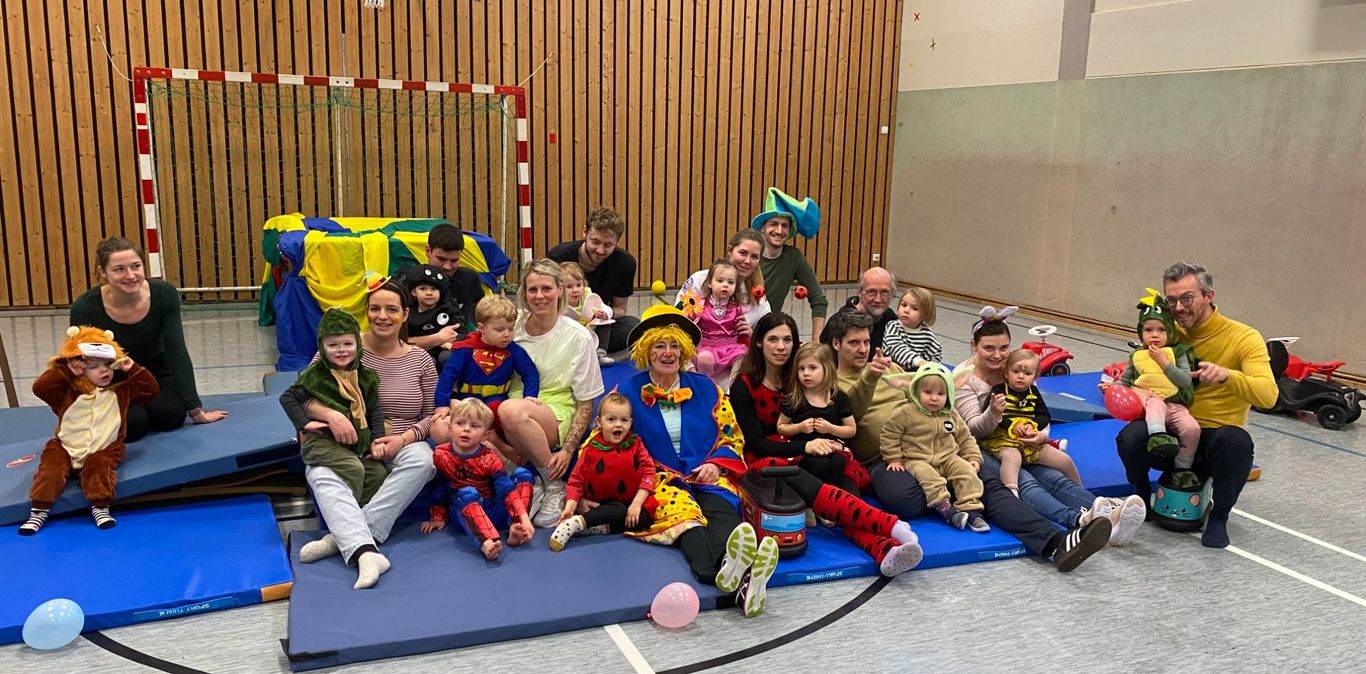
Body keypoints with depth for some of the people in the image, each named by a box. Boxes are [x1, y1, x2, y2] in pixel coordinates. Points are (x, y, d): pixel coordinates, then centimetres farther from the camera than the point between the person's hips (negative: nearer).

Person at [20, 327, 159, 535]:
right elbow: (40, 388, -12)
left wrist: (133, 369, -8)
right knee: (51, 469, -21)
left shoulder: (121, 390, 3)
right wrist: (64, 370, -17)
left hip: (104, 450, -1)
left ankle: (100, 507, -28)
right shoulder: (68, 392, 0)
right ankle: (39, 510, -16)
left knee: (100, 467, -30)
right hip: (65, 448, 1)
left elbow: (150, 389, 0)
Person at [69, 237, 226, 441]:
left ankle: (144, 410, 8)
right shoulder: (85, 308, -26)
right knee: (132, 423, -28)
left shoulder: (164, 294, -23)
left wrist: (196, 409, -20)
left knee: (171, 413, -27)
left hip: (155, 374, 2)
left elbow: (177, 353, -19)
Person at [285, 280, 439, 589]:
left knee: (421, 459, -33)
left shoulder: (420, 360, 5)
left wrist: (403, 438, -15)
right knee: (319, 472, -34)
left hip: (401, 447, 1)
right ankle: (364, 551, -50)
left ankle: (344, 537, -32)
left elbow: (433, 415, 6)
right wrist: (332, 415, -25)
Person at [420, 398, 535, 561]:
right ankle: (486, 541, -59)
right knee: (467, 493, -35)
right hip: (464, 514, -2)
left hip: (493, 512, 2)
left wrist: (524, 517, -28)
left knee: (522, 473, -13)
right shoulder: (440, 455, -4)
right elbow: (437, 488, 8)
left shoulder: (490, 459, -7)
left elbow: (507, 489, -16)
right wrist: (437, 517, 11)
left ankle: (515, 528, -32)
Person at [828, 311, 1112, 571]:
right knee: (905, 499, -41)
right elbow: (848, 412, -17)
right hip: (881, 460, -5)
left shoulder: (890, 367, 24)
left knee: (988, 485, -19)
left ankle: (1056, 543, -34)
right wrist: (868, 379, -37)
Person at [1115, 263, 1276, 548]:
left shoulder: (1244, 338, -8)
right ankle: (1143, 498, 3)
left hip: (1215, 436, -2)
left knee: (1235, 441, -38)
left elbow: (1268, 395, -21)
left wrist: (1227, 375, -40)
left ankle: (1218, 517, -10)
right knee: (1131, 437, -30)